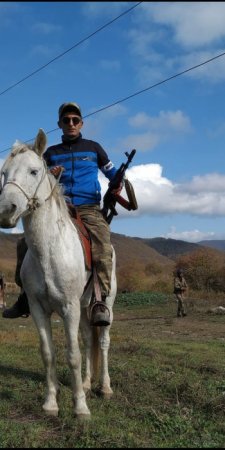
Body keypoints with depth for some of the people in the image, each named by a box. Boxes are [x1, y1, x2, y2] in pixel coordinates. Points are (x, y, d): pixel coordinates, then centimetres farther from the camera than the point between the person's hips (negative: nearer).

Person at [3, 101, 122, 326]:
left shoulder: (93, 148, 16)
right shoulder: (51, 153, 18)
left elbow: (112, 173, 22)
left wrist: (118, 185, -1)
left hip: (89, 209, -2)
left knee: (103, 250, -30)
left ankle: (100, 301, -29)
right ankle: (26, 295, 1)